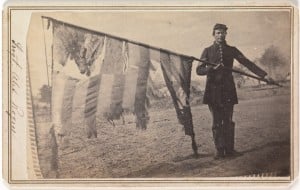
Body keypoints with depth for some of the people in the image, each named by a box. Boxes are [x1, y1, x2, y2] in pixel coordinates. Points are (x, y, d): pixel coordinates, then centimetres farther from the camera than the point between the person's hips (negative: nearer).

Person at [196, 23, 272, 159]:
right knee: (217, 122, 0)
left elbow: (247, 63, 5)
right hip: (213, 90, -1)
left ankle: (229, 149, 6)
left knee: (228, 121, 1)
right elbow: (199, 70, 2)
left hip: (228, 89, 1)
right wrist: (212, 68, -17)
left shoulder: (232, 50, 11)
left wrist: (263, 75, -5)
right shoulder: (208, 51, 7)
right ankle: (219, 151, 4)